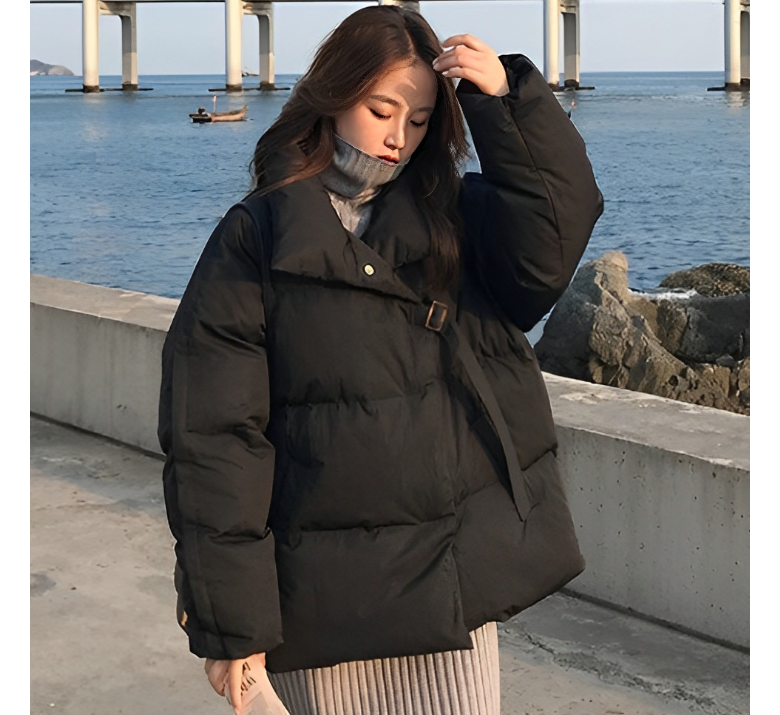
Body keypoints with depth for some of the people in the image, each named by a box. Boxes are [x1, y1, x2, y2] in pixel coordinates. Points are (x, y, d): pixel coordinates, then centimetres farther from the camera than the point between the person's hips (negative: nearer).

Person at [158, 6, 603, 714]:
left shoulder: (457, 218, 9)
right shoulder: (255, 237, -2)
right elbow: (212, 433, -7)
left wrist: (507, 101, -16)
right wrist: (229, 617, -11)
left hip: (456, 578, 3)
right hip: (324, 595, -2)